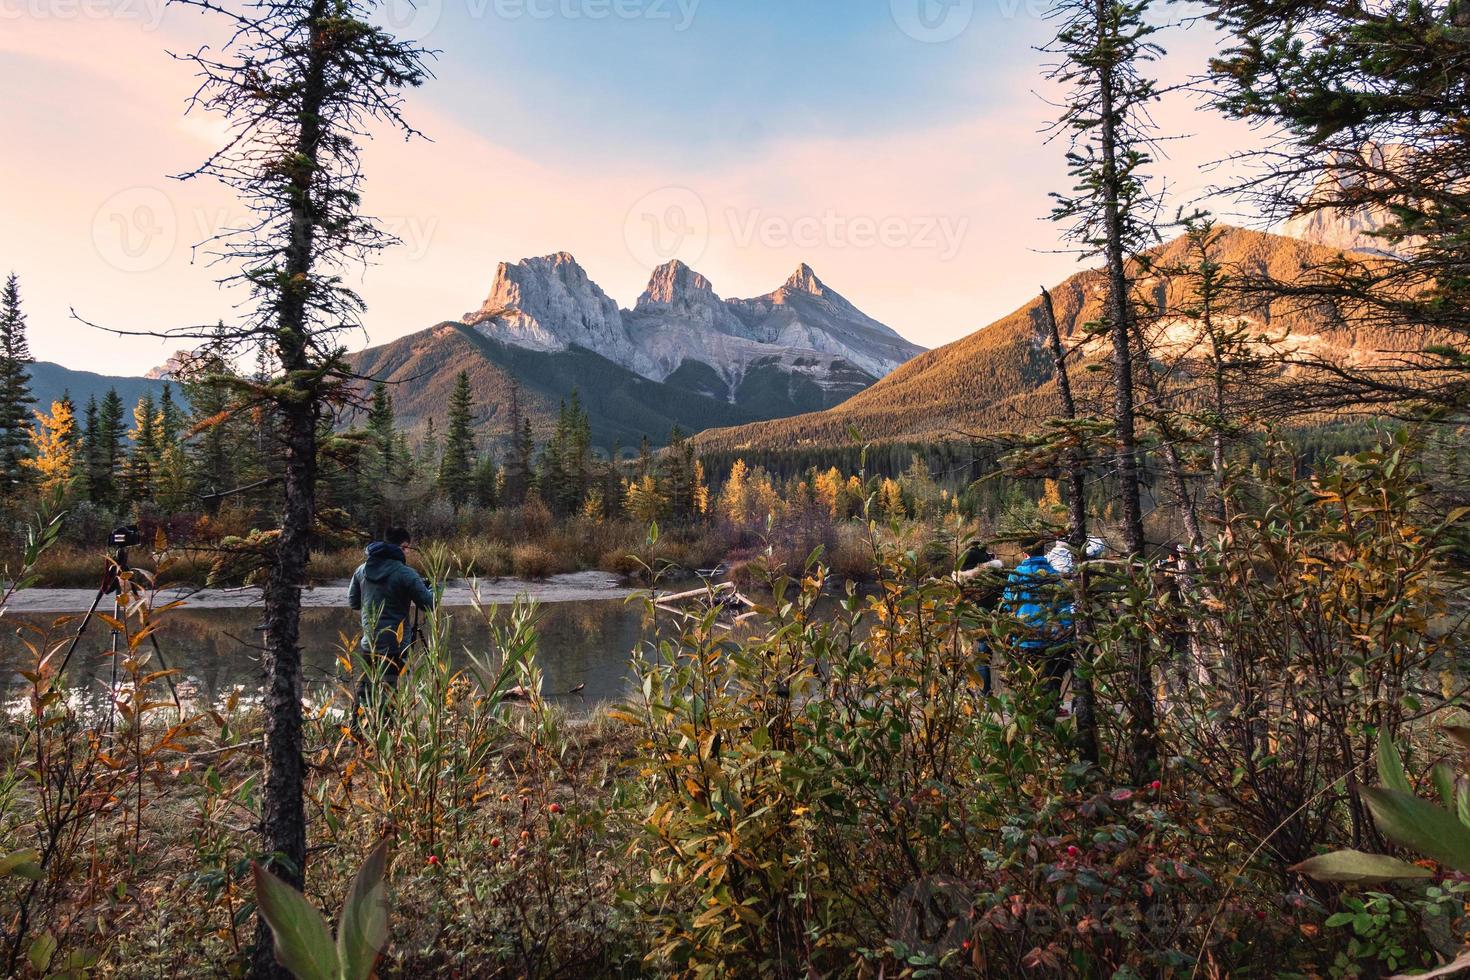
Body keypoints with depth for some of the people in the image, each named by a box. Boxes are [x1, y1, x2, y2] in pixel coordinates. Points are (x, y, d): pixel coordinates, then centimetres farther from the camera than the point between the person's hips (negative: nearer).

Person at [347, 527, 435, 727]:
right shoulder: (405, 574, -14)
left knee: (364, 687, 17)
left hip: (368, 642, 6)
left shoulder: (362, 569, 6)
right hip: (394, 644, -6)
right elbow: (429, 604, -9)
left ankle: (356, 732, 23)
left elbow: (352, 602, 17)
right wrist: (434, 588, 10)